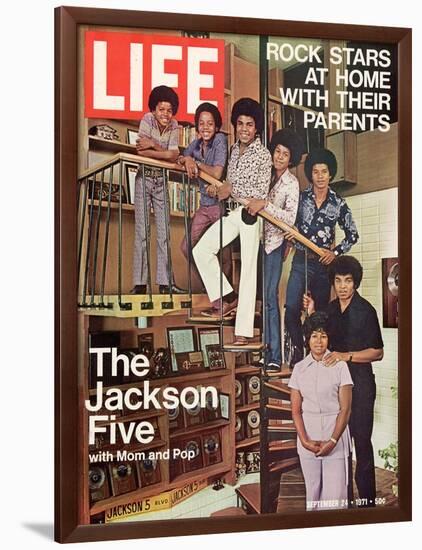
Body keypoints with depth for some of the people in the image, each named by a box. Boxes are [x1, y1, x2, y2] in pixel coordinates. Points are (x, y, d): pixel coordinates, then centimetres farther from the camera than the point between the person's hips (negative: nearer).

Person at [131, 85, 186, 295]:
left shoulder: (174, 126, -1)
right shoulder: (147, 120, -8)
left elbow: (173, 155, -14)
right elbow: (141, 151, -20)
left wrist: (152, 145, -19)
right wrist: (163, 151, -17)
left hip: (162, 180, 3)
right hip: (144, 178, -3)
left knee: (164, 232, -1)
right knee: (142, 231, -5)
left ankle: (165, 282, 2)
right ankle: (140, 283, -3)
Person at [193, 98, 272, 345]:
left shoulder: (263, 155, -9)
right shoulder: (235, 149, 13)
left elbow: (261, 191, -15)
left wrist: (231, 189, -13)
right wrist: (219, 187, 8)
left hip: (251, 214, -7)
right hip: (233, 211, 7)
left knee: (248, 268, -6)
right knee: (202, 249, -1)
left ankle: (244, 331, -4)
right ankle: (227, 297, 12)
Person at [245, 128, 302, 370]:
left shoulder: (292, 183, -8)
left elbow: (290, 218, -20)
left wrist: (265, 204, -28)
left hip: (274, 243, -5)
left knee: (270, 297, -9)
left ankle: (275, 356, -5)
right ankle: (266, 347, 17)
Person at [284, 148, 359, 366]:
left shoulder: (338, 204, 1)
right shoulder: (300, 197, 2)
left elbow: (352, 235, 8)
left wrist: (336, 252, -4)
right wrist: (289, 233, -8)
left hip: (324, 263, 0)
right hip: (301, 260, 0)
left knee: (320, 311, 7)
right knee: (292, 308, -13)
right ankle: (298, 350, 5)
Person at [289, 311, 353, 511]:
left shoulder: (339, 365, -2)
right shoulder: (299, 368, 6)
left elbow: (345, 408, -4)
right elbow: (296, 409, 5)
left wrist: (333, 441, -11)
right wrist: (304, 440, -7)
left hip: (335, 439, -2)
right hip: (307, 440, 3)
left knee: (334, 496, -4)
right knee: (312, 492, 8)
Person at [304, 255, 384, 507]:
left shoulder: (366, 311, -11)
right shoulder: (331, 309, 6)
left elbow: (378, 352, -9)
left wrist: (346, 355, -19)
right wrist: (312, 314, -1)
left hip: (360, 382, -6)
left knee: (361, 441, -1)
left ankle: (367, 500, 11)